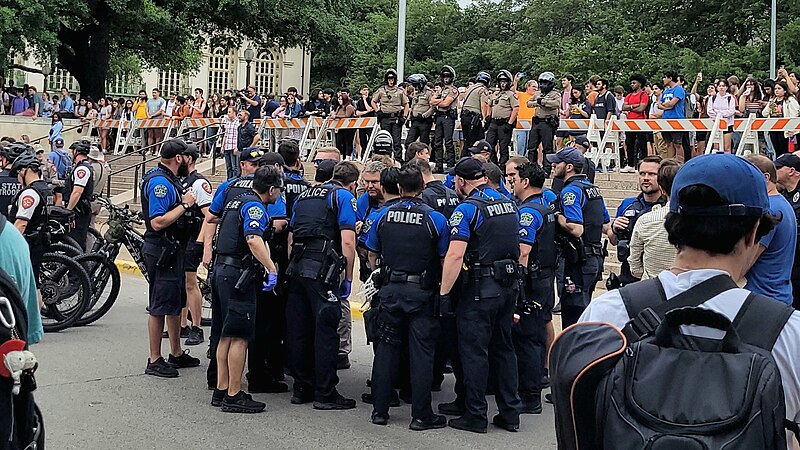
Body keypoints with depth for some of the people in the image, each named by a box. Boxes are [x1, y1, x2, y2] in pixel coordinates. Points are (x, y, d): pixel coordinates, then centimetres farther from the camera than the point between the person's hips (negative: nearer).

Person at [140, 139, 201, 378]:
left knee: (175, 303, 18)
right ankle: (154, 361, 5)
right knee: (160, 306, -3)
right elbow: (158, 222, -26)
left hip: (172, 250, 11)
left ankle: (177, 353, 29)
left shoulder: (169, 180, 13)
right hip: (162, 252, -11)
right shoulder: (159, 182, -19)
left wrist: (185, 200, 8)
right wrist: (185, 205, -19)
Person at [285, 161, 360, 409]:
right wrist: (348, 278, -2)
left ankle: (302, 388, 19)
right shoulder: (344, 197, 1)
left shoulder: (305, 195, 23)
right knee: (325, 329, -3)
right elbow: (348, 242, -8)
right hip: (322, 269, -7)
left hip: (297, 268, 7)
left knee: (298, 330, 11)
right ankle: (325, 394, 1)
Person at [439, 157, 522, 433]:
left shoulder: (467, 208, -13)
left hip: (480, 288, -7)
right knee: (503, 348, 15)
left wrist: (444, 293, -17)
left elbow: (455, 256, -21)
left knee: (474, 351, 2)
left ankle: (475, 416, 8)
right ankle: (510, 413, 19)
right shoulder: (508, 204, 10)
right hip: (509, 285, 7)